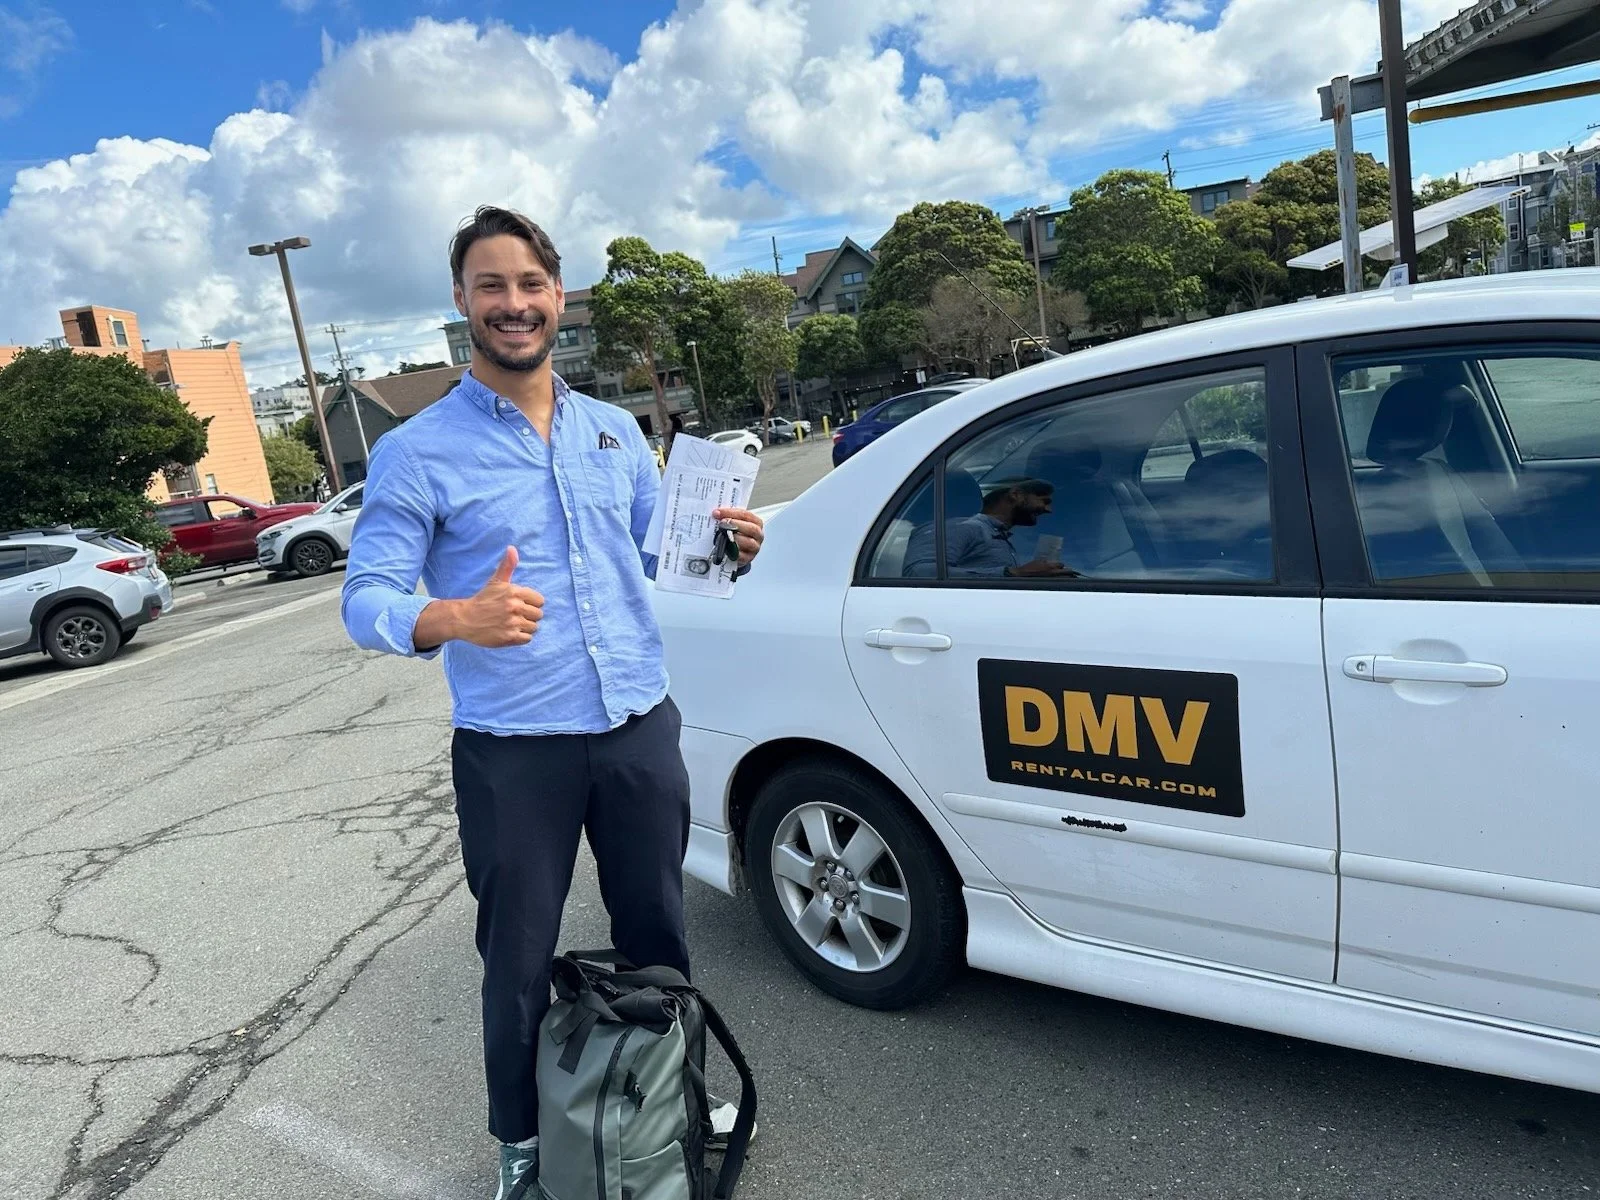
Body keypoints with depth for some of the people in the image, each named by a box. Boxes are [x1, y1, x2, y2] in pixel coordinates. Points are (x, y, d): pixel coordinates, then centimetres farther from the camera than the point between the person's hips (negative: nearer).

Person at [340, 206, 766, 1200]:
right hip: (514, 754, -3)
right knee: (519, 963, 11)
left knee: (658, 937, 18)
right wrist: (457, 617, -33)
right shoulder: (417, 452, -6)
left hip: (641, 731, 4)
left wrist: (725, 549, -5)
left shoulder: (616, 431, 9)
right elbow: (366, 601, -11)